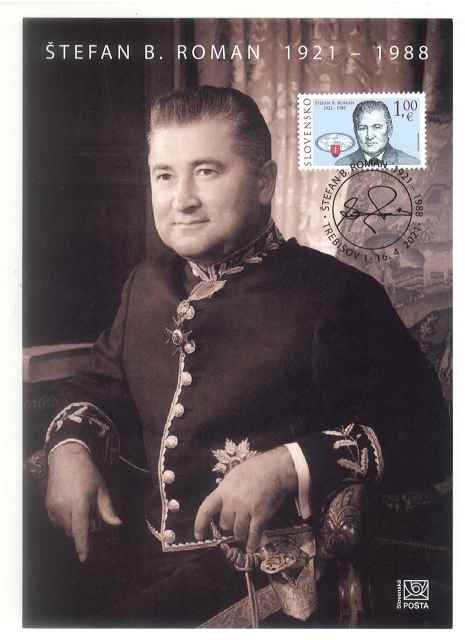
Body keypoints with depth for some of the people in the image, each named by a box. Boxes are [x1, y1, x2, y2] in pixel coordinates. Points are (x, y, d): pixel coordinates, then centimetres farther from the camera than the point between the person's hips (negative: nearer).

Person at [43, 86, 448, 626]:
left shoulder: (334, 294, -10)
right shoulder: (147, 284, 12)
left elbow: (421, 433, -12)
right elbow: (102, 384, 23)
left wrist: (288, 466, -22)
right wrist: (70, 446, 2)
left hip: (264, 573, -6)